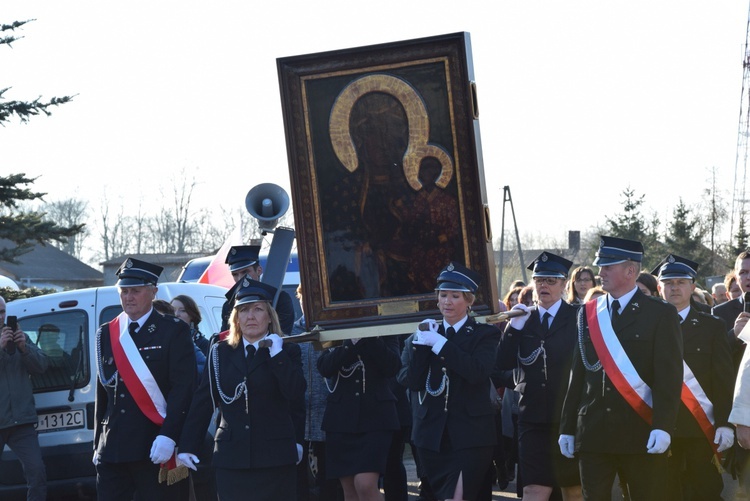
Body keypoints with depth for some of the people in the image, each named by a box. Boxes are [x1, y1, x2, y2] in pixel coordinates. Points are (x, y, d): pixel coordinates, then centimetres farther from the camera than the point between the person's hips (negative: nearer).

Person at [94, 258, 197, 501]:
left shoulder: (173, 331, 1)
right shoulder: (106, 334, 14)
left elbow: (183, 388, -7)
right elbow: (102, 393, 17)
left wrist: (167, 436, -18)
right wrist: (98, 444, 13)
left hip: (156, 448, -4)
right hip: (112, 450, 4)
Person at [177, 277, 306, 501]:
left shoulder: (287, 351, 6)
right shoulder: (220, 353, 12)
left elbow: (295, 392, -11)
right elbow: (202, 401, 11)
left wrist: (277, 353, -11)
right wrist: (187, 446, 6)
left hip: (275, 459, -2)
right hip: (230, 460, 2)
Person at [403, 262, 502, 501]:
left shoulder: (485, 334, 2)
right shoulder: (425, 335, 11)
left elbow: (477, 372, -17)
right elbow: (414, 383, 0)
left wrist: (439, 343, -18)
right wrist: (421, 344, -11)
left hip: (470, 436, -4)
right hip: (432, 435, 4)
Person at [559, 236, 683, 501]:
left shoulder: (661, 314, -1)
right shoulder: (587, 313, 12)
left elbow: (669, 377, -7)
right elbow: (578, 374, 12)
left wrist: (663, 426, -18)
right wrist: (567, 427, 8)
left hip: (641, 435, -4)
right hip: (592, 435, 4)